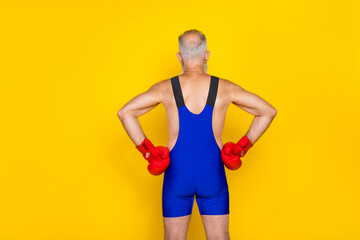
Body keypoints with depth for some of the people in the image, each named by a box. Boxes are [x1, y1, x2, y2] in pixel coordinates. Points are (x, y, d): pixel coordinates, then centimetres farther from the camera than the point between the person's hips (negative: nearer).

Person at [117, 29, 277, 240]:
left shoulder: (165, 88, -5)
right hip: (212, 176, 0)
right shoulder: (225, 88, -4)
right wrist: (242, 147, 3)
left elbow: (125, 113, -10)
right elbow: (268, 112, -1)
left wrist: (147, 150, -5)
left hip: (177, 175, 0)